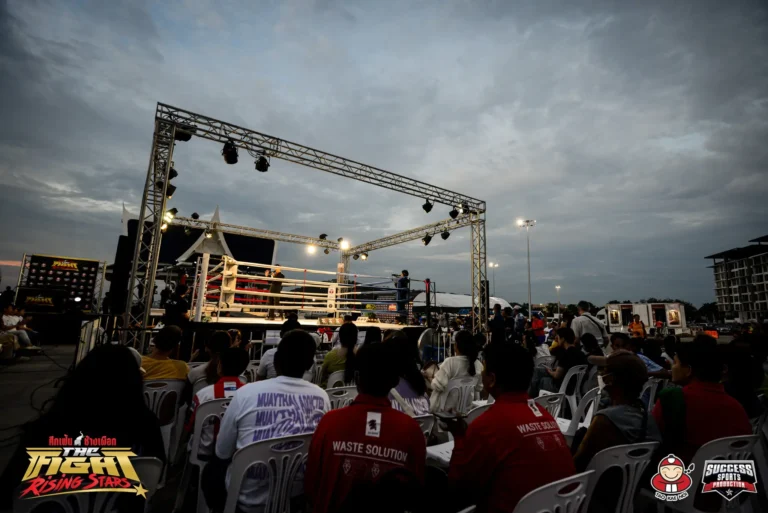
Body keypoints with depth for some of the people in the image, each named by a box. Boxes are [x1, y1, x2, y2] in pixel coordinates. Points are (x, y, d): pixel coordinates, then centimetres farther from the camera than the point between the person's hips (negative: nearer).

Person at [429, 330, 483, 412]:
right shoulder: (478, 365, -7)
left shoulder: (450, 362, -23)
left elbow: (438, 385, -22)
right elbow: (479, 388, 6)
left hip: (445, 407, -5)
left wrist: (433, 379, -3)